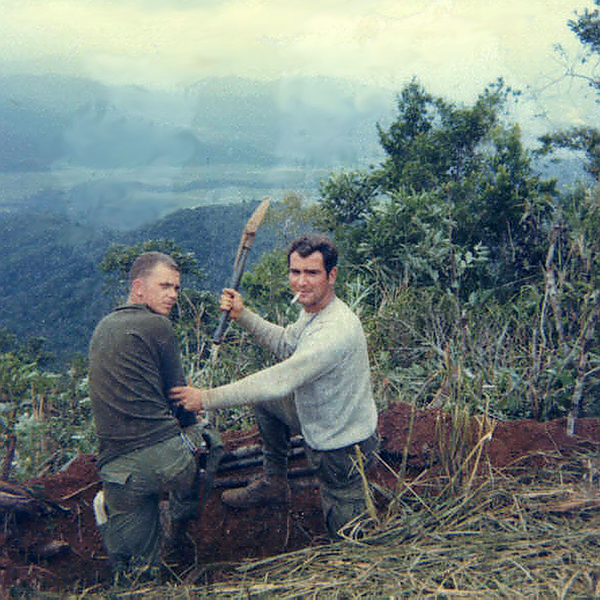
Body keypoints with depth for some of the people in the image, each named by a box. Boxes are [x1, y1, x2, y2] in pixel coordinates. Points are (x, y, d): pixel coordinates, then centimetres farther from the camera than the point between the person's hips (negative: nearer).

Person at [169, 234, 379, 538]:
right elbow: (285, 344, 12)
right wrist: (242, 315, -1)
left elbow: (278, 382, -36)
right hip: (318, 421, 8)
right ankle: (274, 483, 28)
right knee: (264, 398, 18)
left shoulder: (337, 331, -35)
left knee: (346, 532, 7)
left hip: (343, 447, -8)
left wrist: (207, 398, -31)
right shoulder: (312, 308, -5)